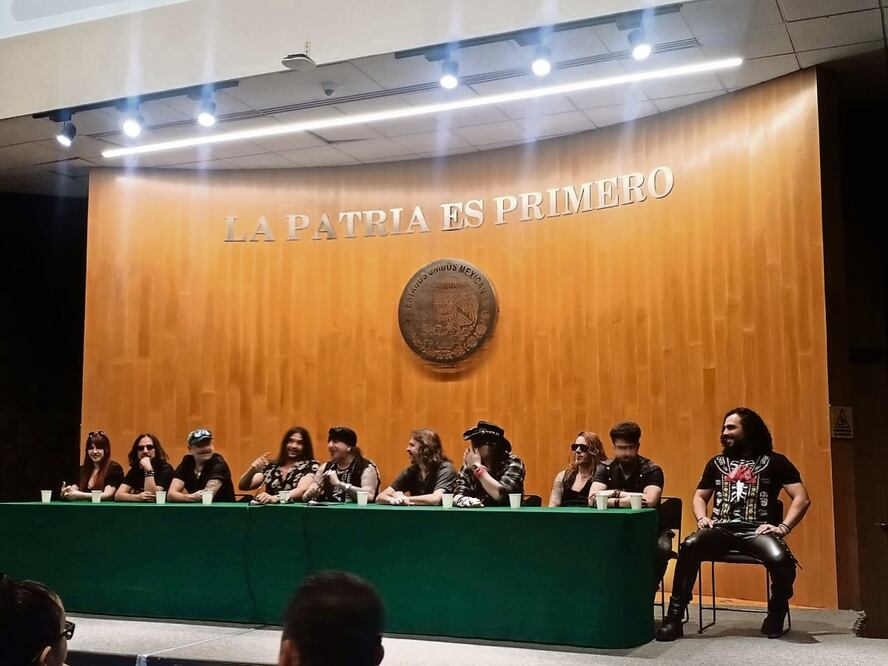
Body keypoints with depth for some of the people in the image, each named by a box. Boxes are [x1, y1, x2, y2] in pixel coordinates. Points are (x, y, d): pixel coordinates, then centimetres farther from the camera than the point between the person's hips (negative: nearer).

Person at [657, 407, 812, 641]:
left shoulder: (774, 462, 10)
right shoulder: (717, 463, 21)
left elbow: (802, 498, 3)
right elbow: (699, 497, 27)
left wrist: (783, 527, -10)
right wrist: (702, 518, 5)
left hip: (757, 530, -2)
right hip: (721, 530, 2)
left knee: (780, 559, -35)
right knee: (689, 546, -30)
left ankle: (775, 616, -4)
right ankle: (674, 617, -25)